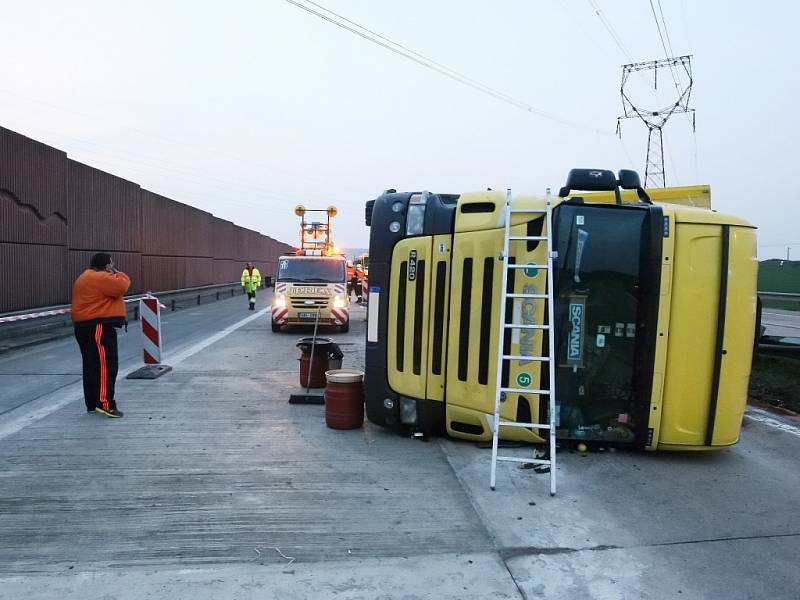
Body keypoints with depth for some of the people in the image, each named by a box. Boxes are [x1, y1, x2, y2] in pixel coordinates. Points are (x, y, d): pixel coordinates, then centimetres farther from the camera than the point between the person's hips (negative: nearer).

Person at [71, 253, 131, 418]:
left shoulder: (86, 277, 22)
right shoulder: (99, 277, -13)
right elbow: (121, 286, -23)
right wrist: (116, 273, -4)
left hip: (86, 327, 11)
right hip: (98, 327, -11)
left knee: (92, 366, 13)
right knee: (107, 365, -11)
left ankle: (93, 403, 19)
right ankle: (105, 403, -14)